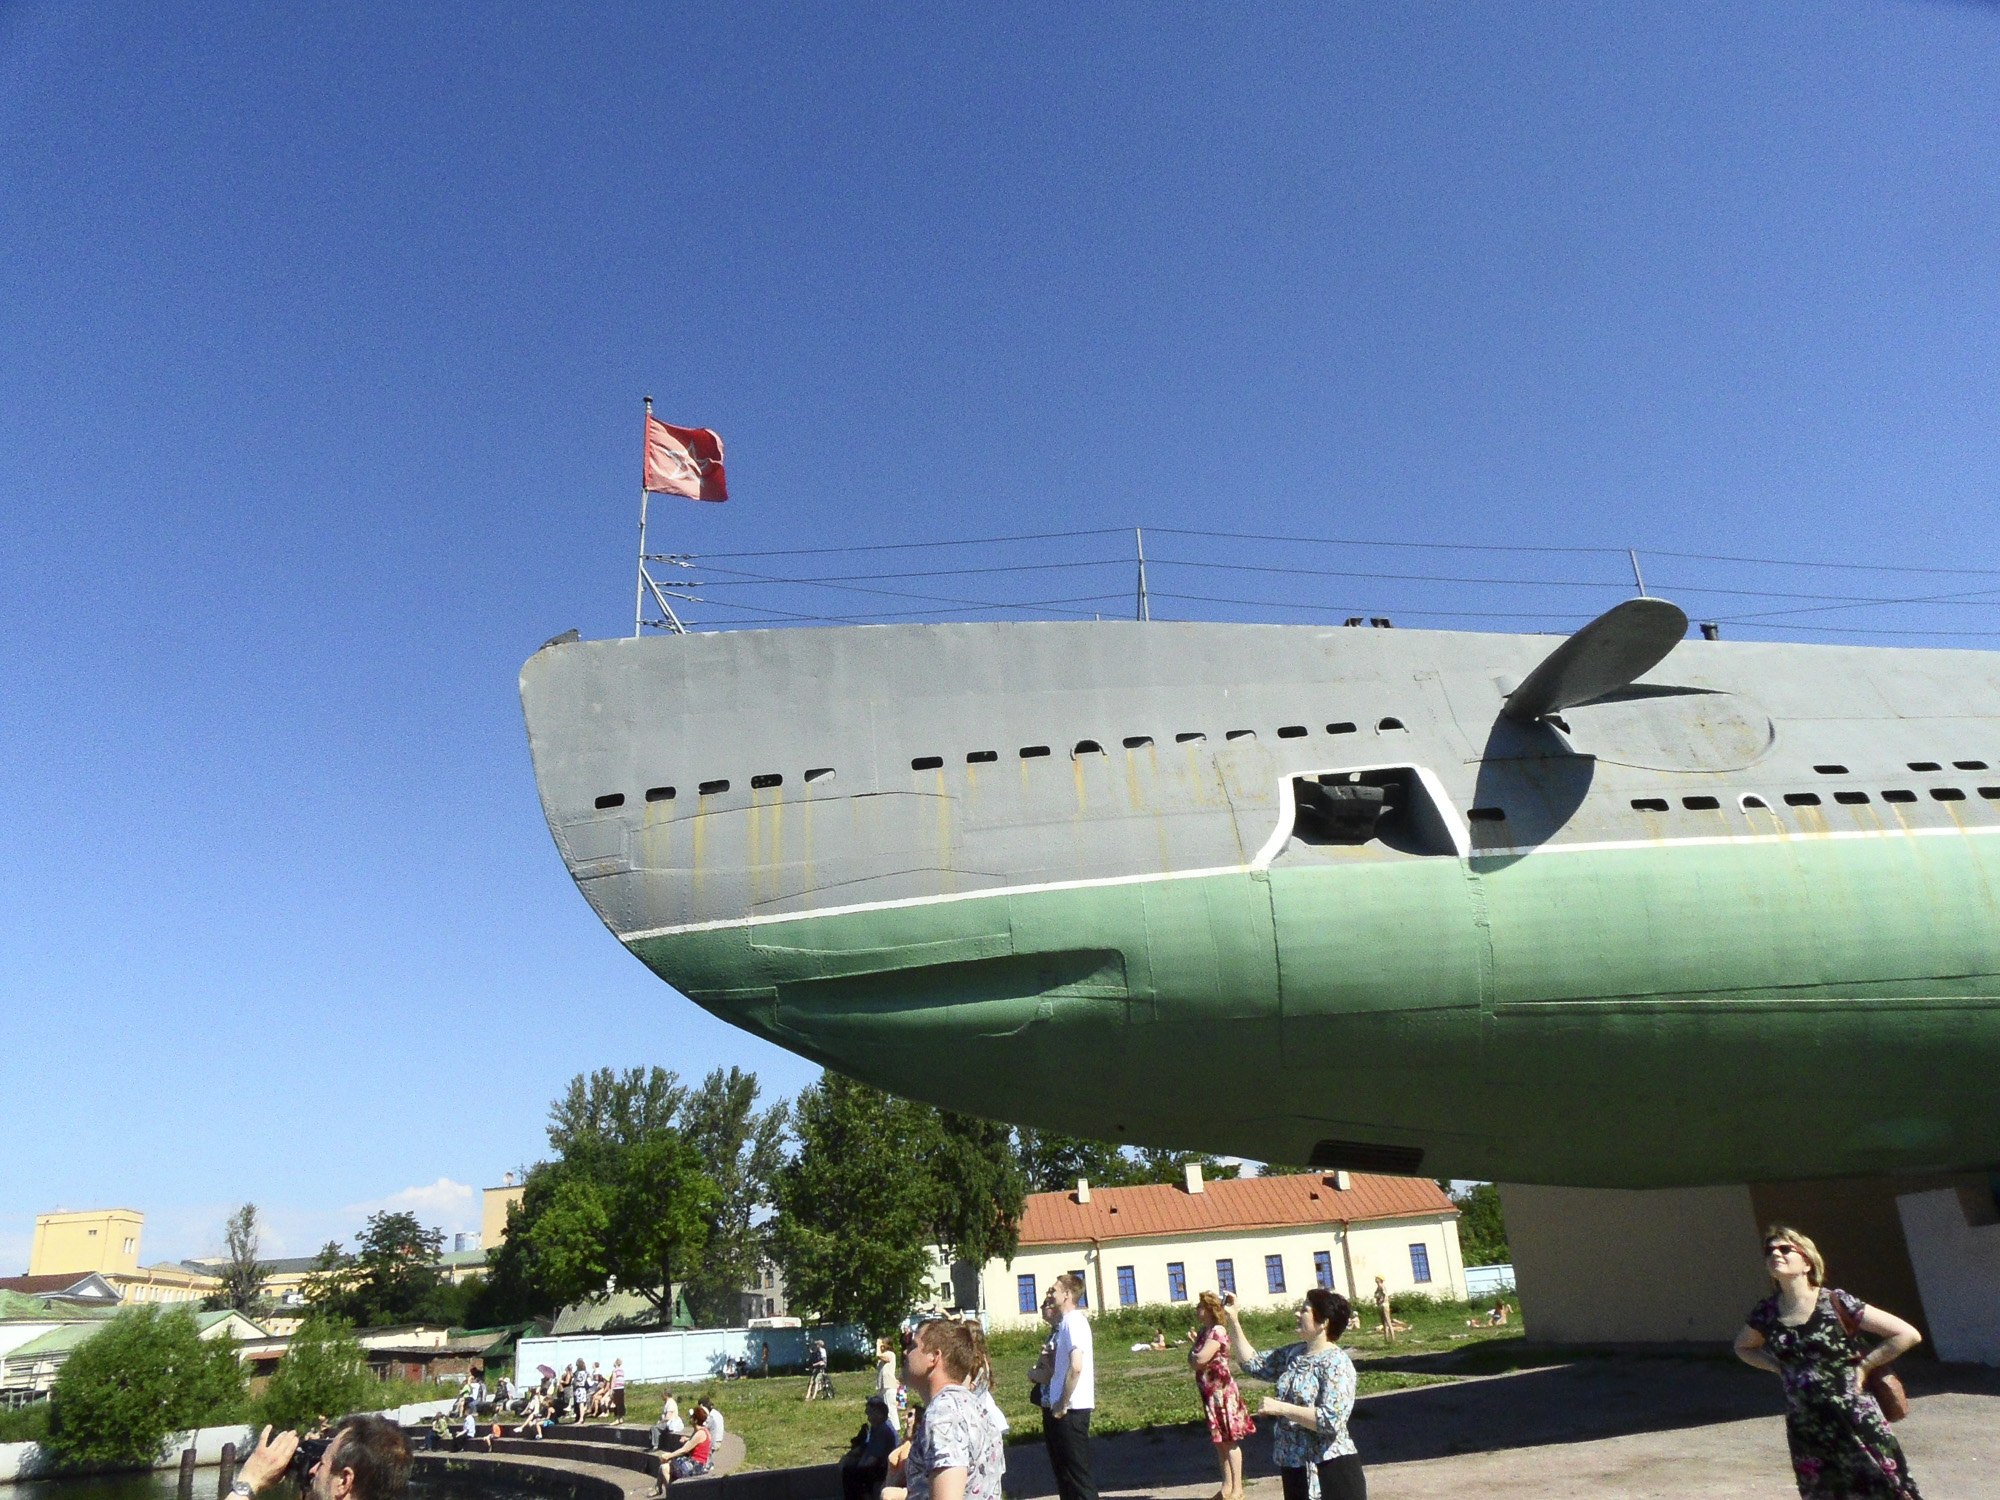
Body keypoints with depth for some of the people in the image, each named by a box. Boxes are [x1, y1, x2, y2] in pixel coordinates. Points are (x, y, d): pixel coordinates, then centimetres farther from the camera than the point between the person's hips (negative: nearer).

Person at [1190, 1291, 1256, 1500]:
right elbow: (1192, 1362, 12)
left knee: (1229, 1440, -3)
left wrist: (1194, 1350, -4)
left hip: (1221, 1389, -9)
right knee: (1219, 1441, 14)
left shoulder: (1217, 1331, -16)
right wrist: (1195, 1356, -7)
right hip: (1209, 1391, 9)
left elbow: (1200, 1359, -22)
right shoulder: (1202, 1331, 11)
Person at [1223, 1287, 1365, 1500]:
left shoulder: (1336, 1363, -16)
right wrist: (1233, 1321, 10)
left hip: (1331, 1469, -8)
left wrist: (1280, 1408, -23)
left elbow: (1330, 1420, -26)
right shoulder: (1293, 1353, 7)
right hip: (1294, 1468, 8)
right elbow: (1253, 1364, 16)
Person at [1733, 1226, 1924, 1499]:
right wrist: (1780, 1367, 5)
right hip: (1806, 1431, 4)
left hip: (1855, 1422, -4)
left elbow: (1908, 1335, -7)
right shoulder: (1766, 1313, 1)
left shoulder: (1836, 1303, -10)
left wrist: (1863, 1366, -7)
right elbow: (1743, 1348, 21)